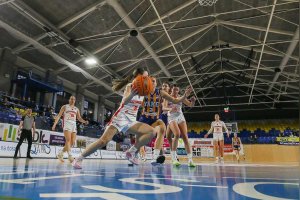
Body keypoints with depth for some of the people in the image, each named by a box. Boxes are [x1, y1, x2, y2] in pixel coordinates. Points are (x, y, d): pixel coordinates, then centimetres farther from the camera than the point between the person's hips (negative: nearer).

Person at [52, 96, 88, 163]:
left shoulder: (76, 109, 21)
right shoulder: (65, 107, 11)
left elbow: (79, 118, 16)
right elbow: (59, 115, 6)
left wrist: (84, 121, -5)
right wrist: (54, 124, -4)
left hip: (74, 125, 5)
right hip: (67, 124, -5)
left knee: (72, 142, 0)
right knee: (68, 140, -20)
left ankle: (60, 154, 15)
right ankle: (70, 155, -24)